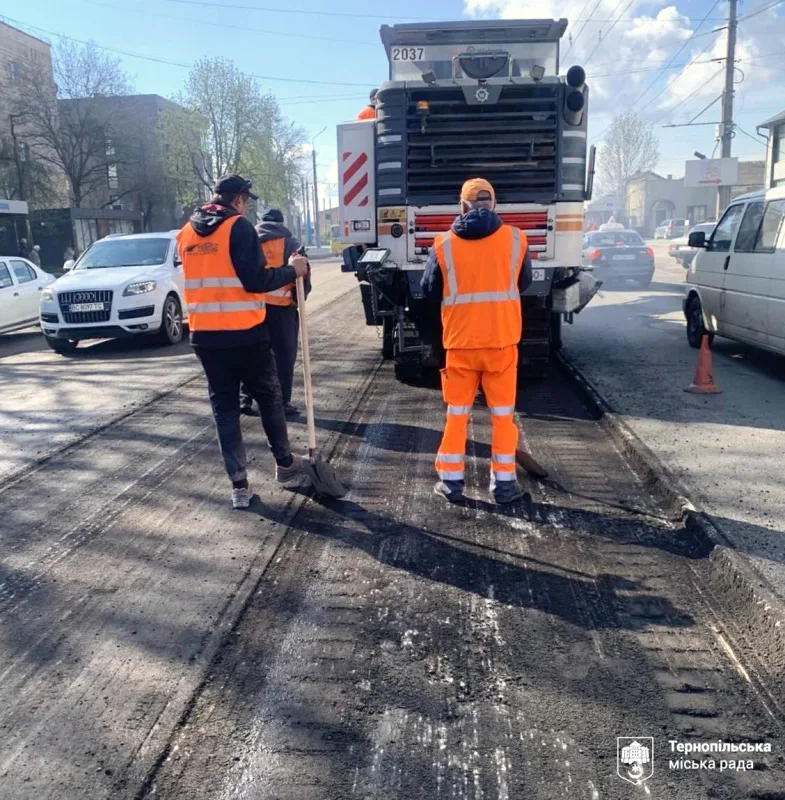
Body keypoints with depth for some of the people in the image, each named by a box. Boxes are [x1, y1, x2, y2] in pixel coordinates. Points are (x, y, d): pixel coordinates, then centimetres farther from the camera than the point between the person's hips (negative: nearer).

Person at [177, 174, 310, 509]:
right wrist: (291, 271, -3)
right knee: (269, 397, 15)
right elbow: (255, 281, -16)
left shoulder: (186, 233, 10)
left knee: (224, 406, 9)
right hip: (245, 334, -5)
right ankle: (284, 463, 28)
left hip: (205, 336, 5)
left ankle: (239, 485, 9)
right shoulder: (239, 227, -10)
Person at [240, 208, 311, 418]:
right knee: (284, 355, 3)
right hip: (281, 305, -4)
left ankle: (245, 398, 11)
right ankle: (283, 402, 3)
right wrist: (299, 297, 5)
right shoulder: (289, 242, 4)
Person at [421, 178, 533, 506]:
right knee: (502, 413, 10)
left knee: (457, 412, 12)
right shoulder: (515, 239, -3)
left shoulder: (444, 244, -5)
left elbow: (429, 291, 5)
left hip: (461, 341, 0)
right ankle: (504, 483, 16)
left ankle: (451, 481, 16)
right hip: (502, 339, 0)